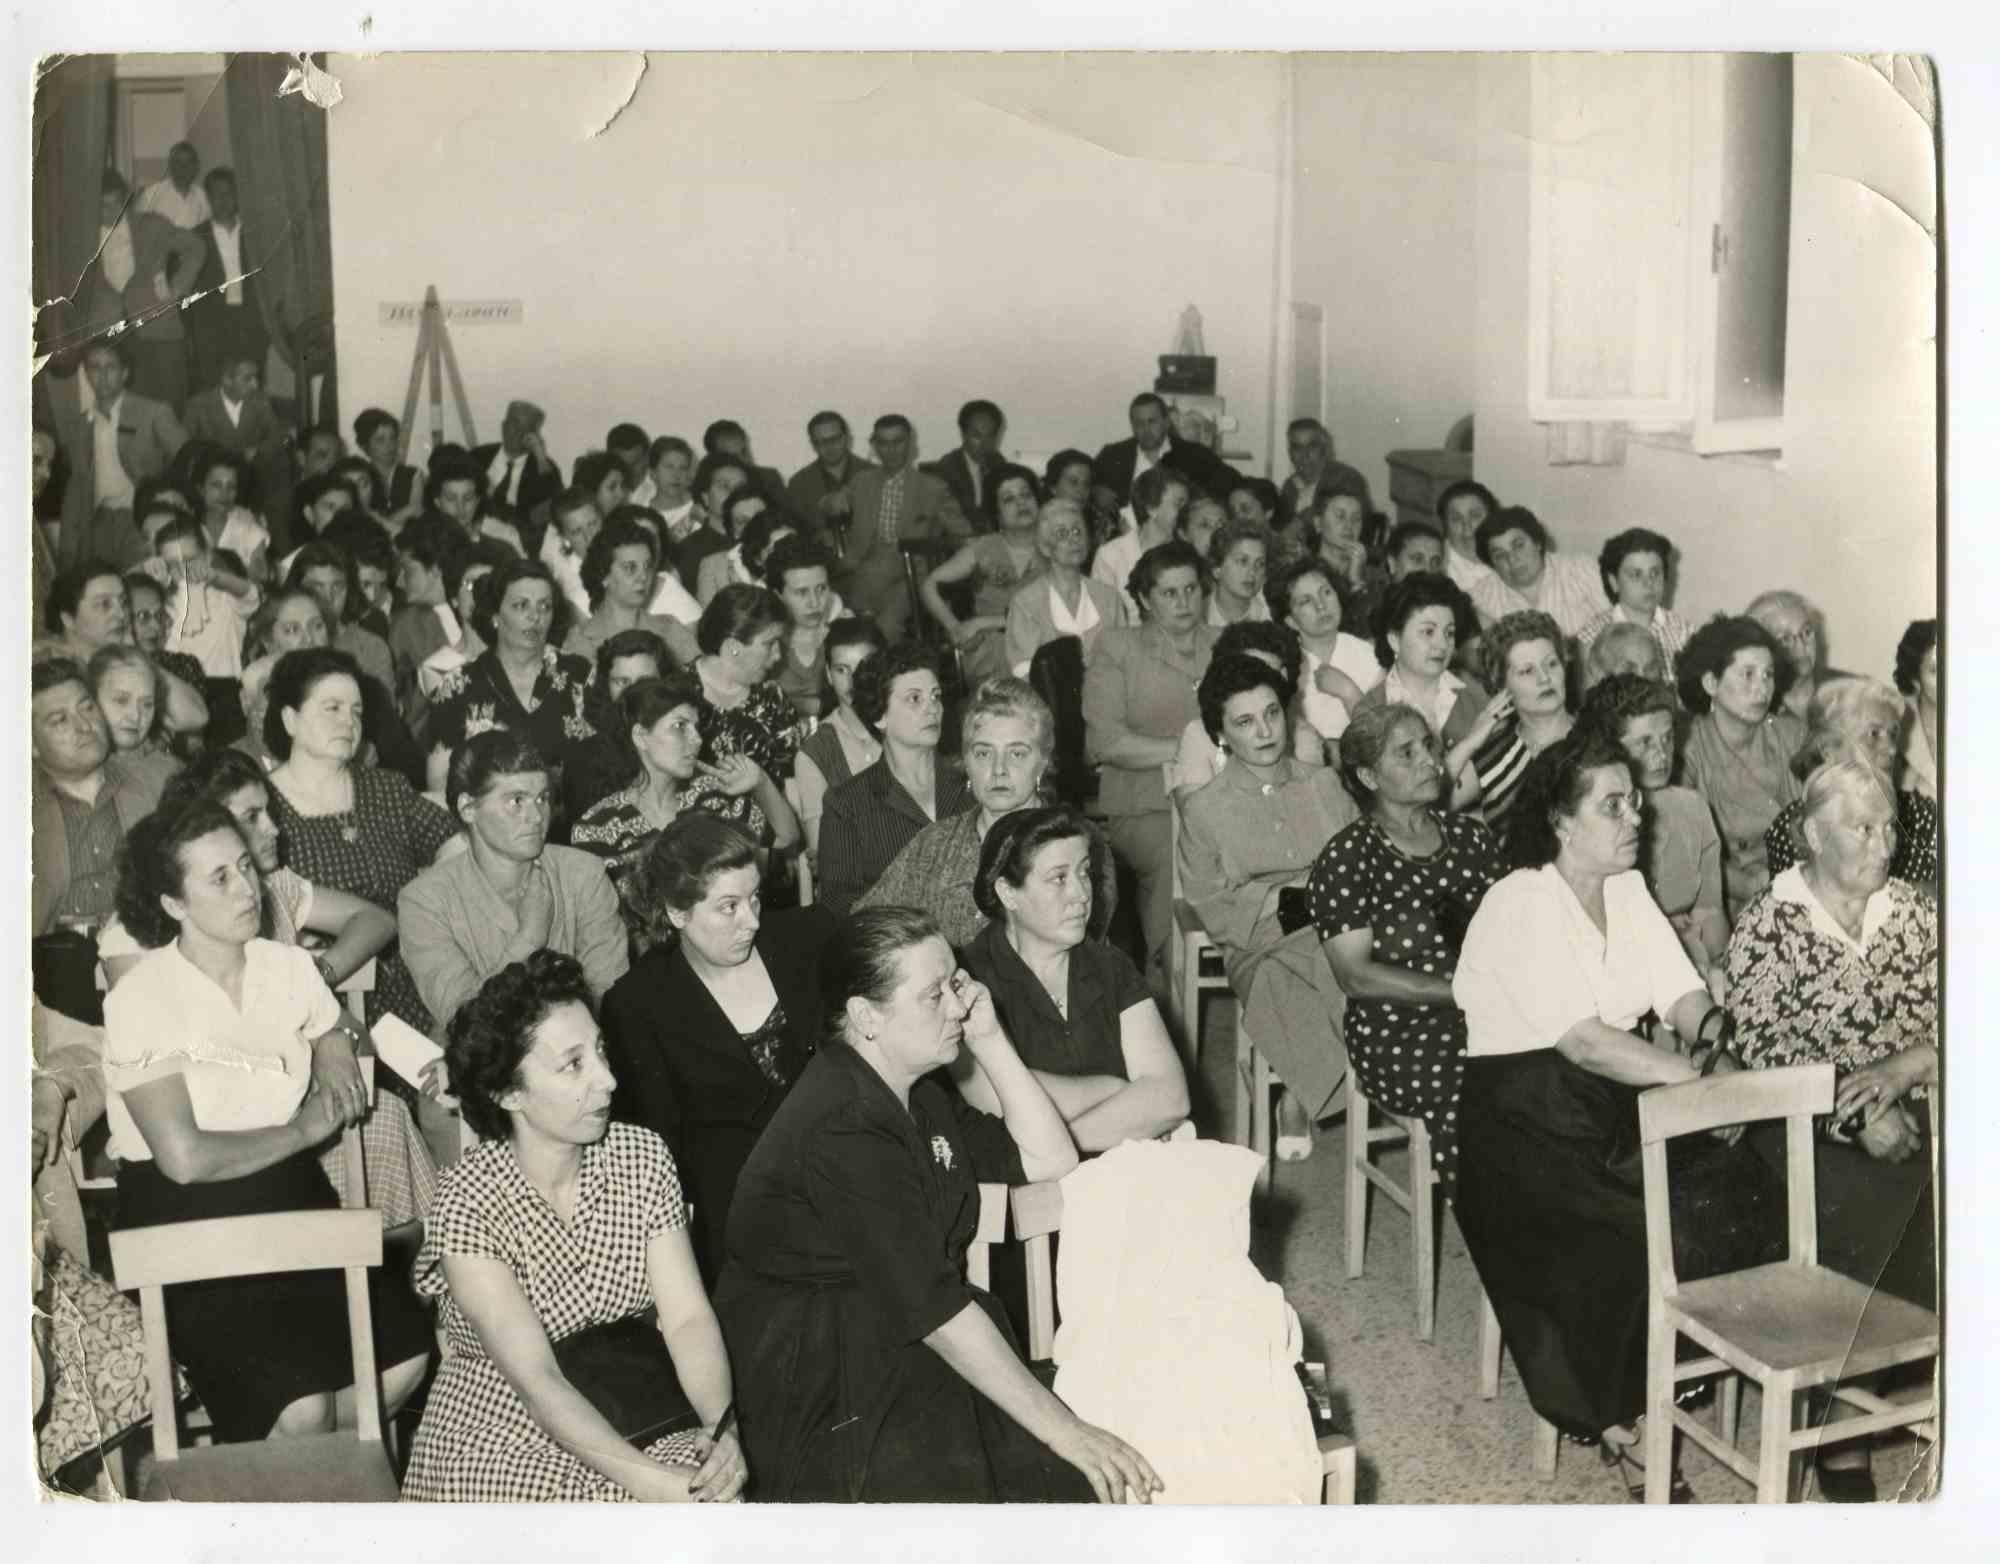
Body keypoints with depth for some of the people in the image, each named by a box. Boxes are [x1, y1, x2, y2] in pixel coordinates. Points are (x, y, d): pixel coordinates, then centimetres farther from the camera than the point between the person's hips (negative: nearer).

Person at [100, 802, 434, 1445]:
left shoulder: (289, 966, 6)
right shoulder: (139, 1001, -11)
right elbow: (185, 1158, -18)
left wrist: (339, 1096, -3)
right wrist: (302, 1129, -8)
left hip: (294, 1199, 5)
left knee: (405, 1357, -17)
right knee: (301, 1406, -23)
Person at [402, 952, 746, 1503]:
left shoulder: (643, 1157, -3)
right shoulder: (469, 1200, -17)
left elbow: (688, 1317, -7)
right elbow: (536, 1379, -22)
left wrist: (722, 1428, -25)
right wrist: (654, 1482, -31)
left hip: (628, 1423, 4)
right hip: (495, 1446, -4)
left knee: (721, 1491, -21)